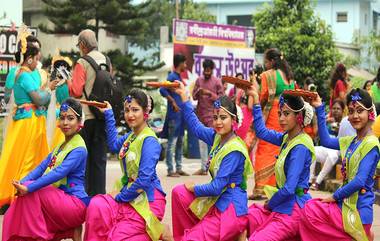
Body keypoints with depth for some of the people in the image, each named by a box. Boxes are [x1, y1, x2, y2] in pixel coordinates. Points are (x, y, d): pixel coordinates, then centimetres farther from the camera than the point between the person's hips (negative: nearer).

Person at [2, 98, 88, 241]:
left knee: (31, 190, -19)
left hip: (76, 203, -9)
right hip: (60, 201, 9)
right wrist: (22, 183, -14)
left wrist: (28, 187, -32)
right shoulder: (60, 147, 18)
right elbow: (42, 167, 5)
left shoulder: (79, 149, -11)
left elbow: (58, 173, -24)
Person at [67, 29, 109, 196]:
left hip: (86, 115, -5)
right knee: (99, 157, 9)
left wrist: (68, 81, 4)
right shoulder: (106, 60, 6)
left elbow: (76, 91, -14)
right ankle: (98, 193, 10)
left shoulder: (82, 63, -11)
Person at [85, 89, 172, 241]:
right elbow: (114, 145, 30)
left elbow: (144, 179, -22)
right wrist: (108, 114, 26)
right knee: (96, 205, -19)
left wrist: (121, 196, -11)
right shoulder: (130, 136, 9)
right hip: (131, 194, 7)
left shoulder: (149, 141, -17)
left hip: (148, 199, -7)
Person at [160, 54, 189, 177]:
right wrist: (172, 102, -20)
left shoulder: (178, 77, 16)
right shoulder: (172, 76, -11)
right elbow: (162, 90, -24)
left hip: (180, 114, 10)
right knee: (172, 142, -7)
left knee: (180, 142, 13)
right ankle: (170, 170, -4)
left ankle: (179, 168, 19)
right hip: (174, 114, -10)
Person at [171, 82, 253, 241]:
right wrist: (184, 97, 18)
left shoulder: (234, 151, -21)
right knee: (179, 193, 2)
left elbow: (216, 187, -21)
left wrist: (194, 188, -5)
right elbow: (196, 127, 19)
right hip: (216, 201, 9)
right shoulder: (217, 137, 3)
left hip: (230, 209, -9)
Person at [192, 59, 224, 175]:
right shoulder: (199, 80, 10)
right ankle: (203, 168, 15)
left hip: (212, 115, -5)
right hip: (200, 114, 5)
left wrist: (210, 93, -16)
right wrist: (198, 92, -10)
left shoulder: (217, 82, -2)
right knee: (202, 142, 8)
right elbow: (194, 96, 11)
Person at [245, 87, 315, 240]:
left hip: (292, 210, -9)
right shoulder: (287, 139, 6)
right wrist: (256, 100, 19)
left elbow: (289, 189, -22)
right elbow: (262, 131, 22)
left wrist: (270, 204, -6)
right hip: (282, 204, 9)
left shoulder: (300, 147, -18)